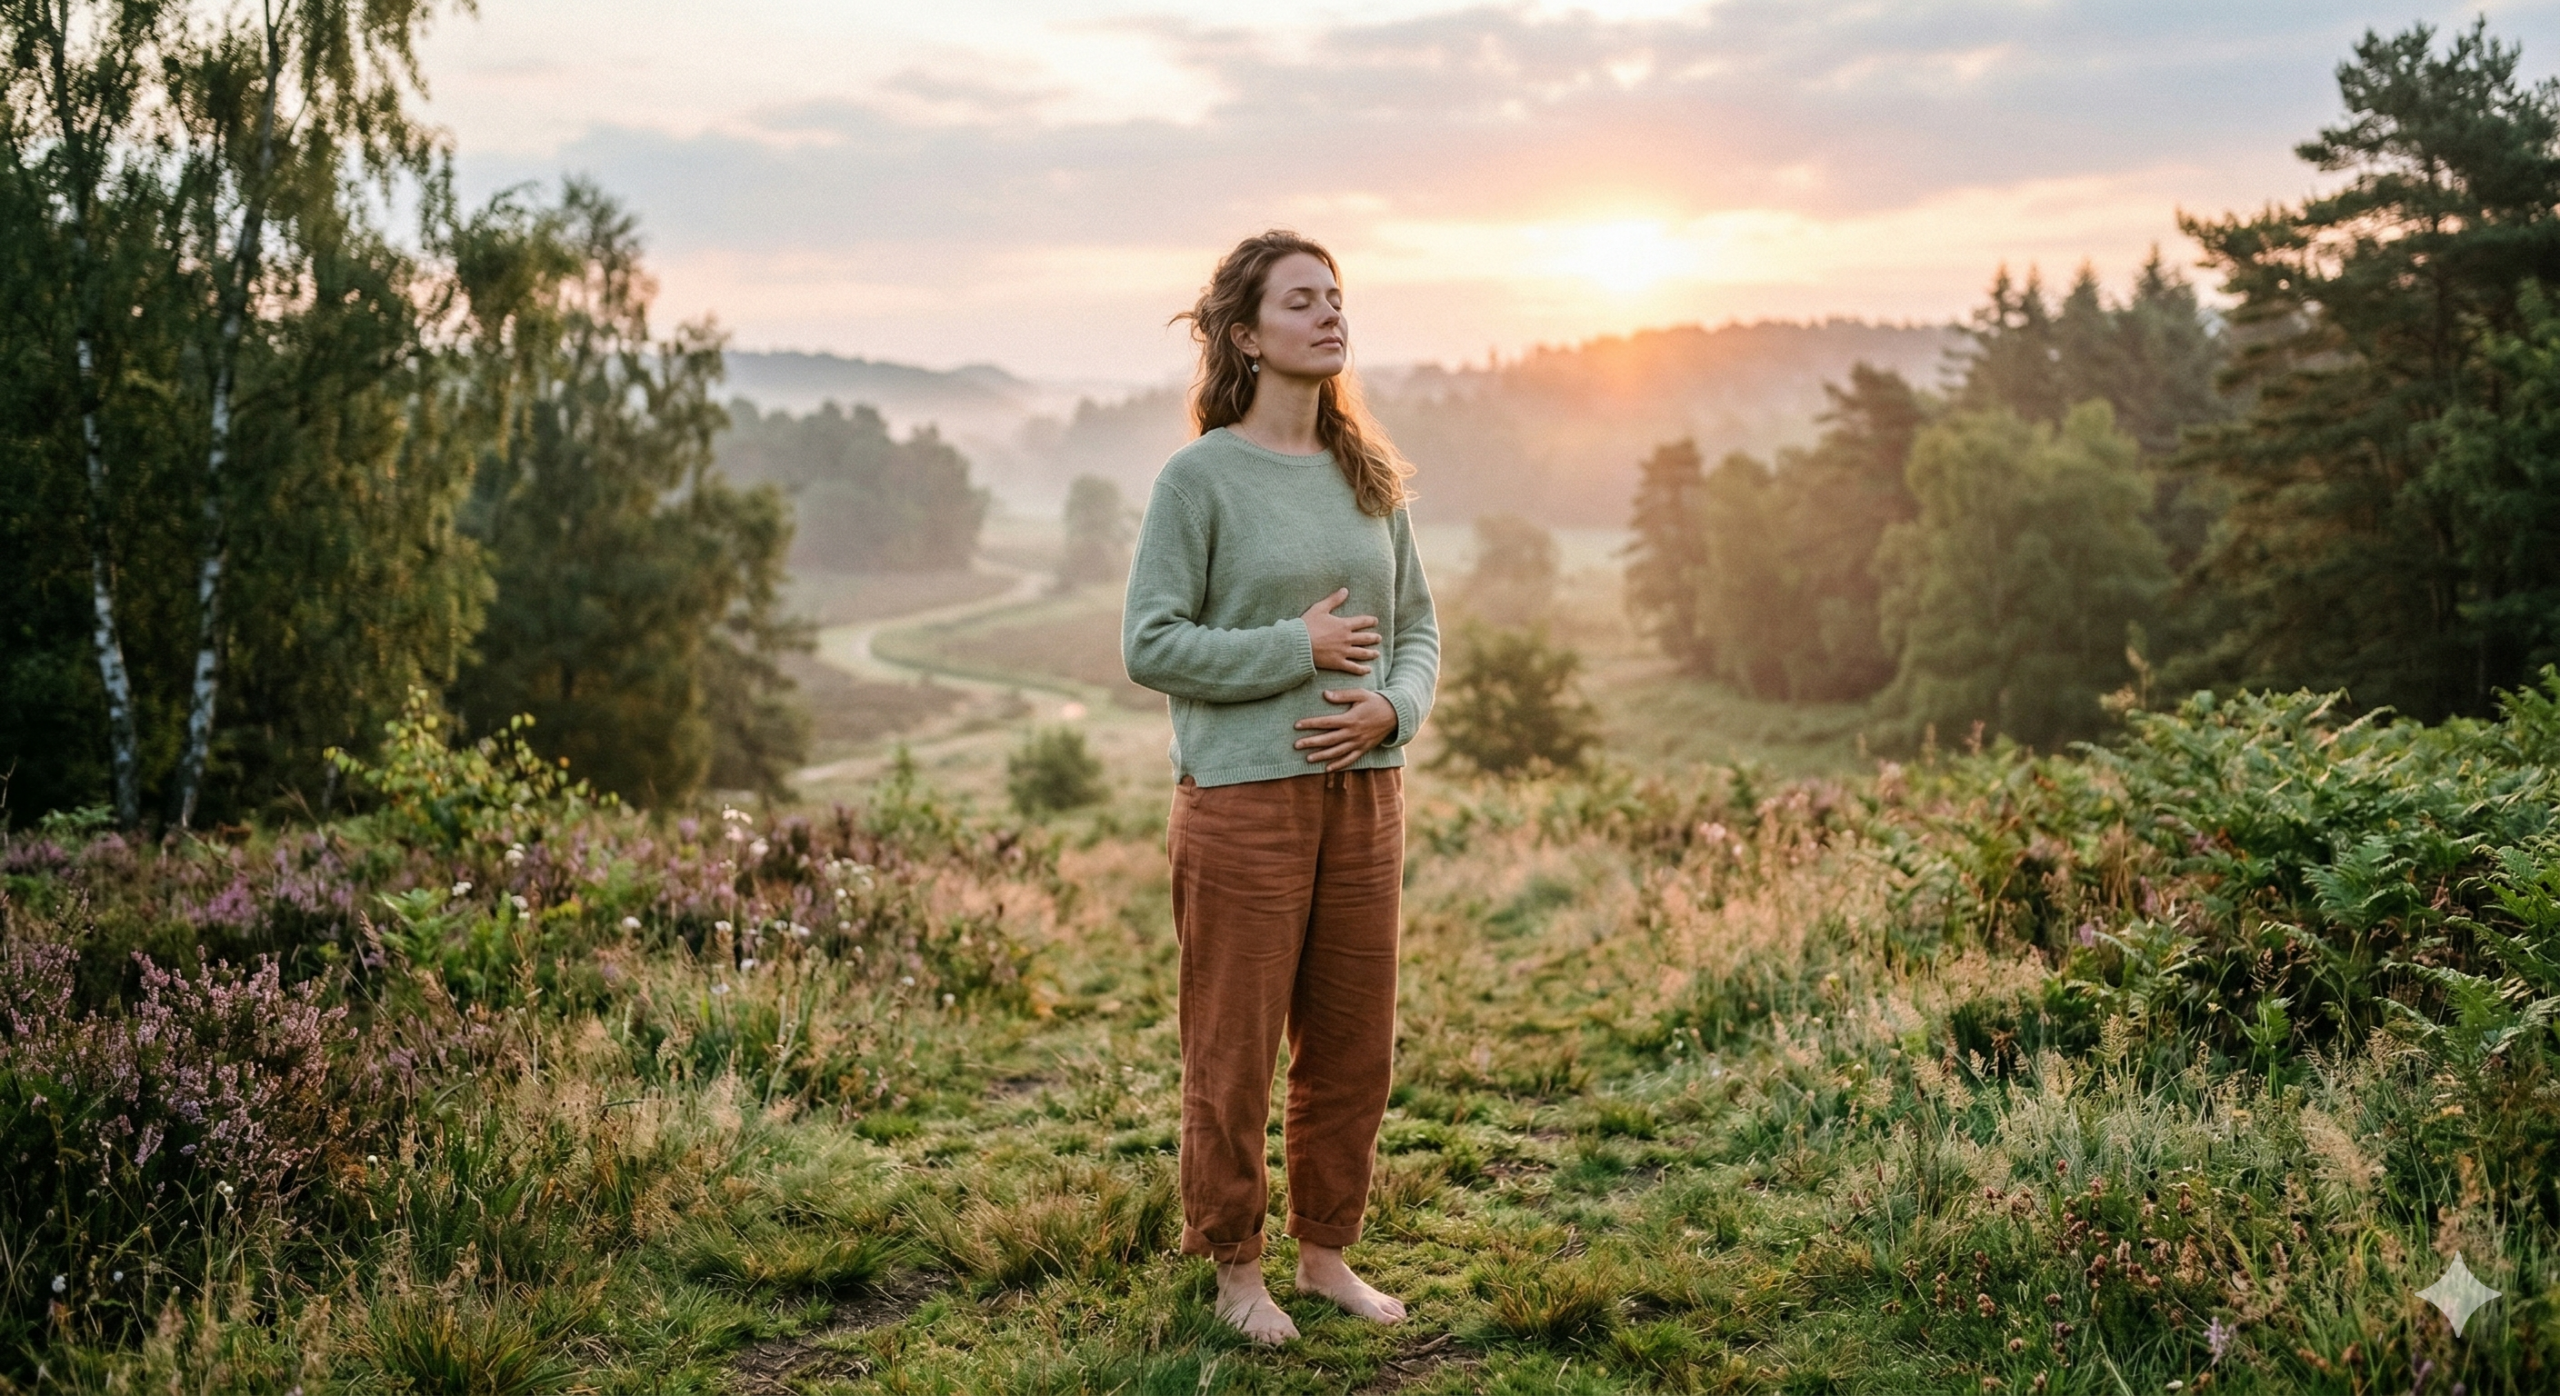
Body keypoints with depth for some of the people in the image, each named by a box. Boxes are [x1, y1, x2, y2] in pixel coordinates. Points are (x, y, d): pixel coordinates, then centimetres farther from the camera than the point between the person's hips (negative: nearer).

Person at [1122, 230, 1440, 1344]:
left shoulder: (1369, 475, 9)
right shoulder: (1199, 478, -7)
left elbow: (1417, 624, 13)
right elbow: (1149, 645, -11)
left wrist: (1392, 708, -7)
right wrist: (1297, 647, -14)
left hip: (1364, 791, 5)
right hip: (1244, 795, -5)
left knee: (1352, 1043, 13)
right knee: (1234, 1050, 4)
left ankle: (1326, 1251, 29)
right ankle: (1236, 1268, 22)